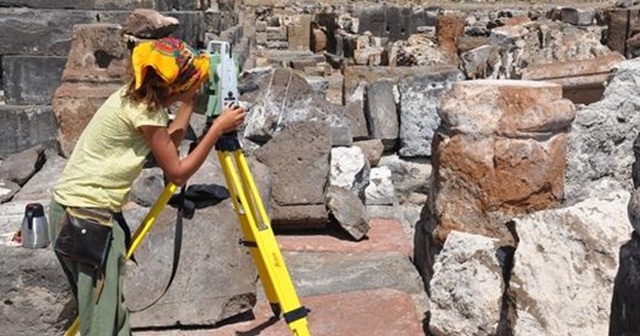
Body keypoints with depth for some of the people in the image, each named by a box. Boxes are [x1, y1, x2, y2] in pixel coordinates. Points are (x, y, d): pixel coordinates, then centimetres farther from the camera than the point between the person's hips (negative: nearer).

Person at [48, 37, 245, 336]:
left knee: (112, 312, 13)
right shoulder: (143, 110, -19)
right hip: (84, 215, -9)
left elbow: (167, 146, 17)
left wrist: (189, 103, 14)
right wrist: (218, 128, -9)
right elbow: (177, 173, -12)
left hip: (83, 208, 9)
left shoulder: (140, 98, 7)